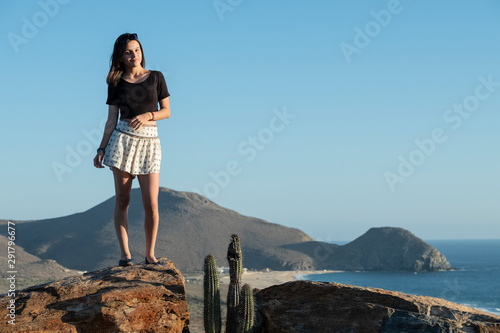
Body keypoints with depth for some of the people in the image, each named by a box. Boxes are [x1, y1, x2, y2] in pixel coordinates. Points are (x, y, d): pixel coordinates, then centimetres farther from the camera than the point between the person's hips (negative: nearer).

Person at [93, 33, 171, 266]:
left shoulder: (156, 77, 7)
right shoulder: (116, 83, 6)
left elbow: (166, 111, 8)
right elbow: (111, 120, 7)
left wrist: (147, 116, -11)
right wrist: (102, 149, 1)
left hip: (149, 142, 0)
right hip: (122, 140, 0)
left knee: (151, 204, -5)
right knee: (122, 199, -1)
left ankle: (150, 254, 7)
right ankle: (125, 253, 4)